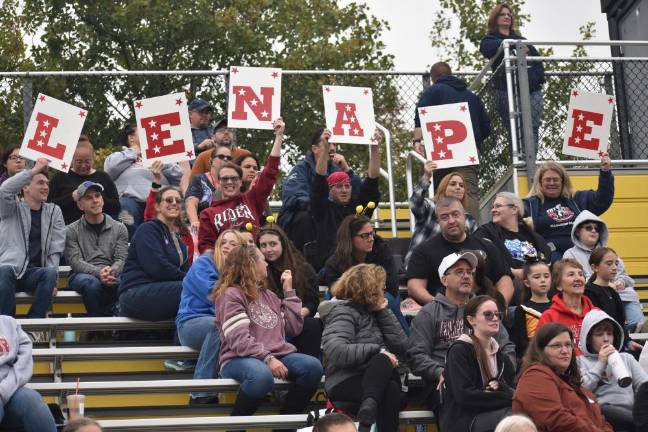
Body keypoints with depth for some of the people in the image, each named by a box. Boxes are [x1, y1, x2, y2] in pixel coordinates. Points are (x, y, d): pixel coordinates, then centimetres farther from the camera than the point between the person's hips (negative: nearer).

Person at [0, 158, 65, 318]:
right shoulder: (13, 208, 9)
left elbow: (56, 250, 7)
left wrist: (51, 279, -8)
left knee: (50, 274, -32)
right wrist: (34, 170, -14)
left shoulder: (54, 211, 16)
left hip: (36, 273, 2)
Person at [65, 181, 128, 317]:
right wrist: (98, 272, -22)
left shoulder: (119, 228, 15)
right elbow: (75, 261, -3)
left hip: (112, 275, 1)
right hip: (83, 275, -1)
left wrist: (112, 271, -20)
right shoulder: (72, 230, 10)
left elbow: (121, 259, 5)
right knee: (92, 283, -38)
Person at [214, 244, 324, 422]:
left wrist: (289, 291, 16)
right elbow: (239, 340, -15)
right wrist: (267, 358, -26)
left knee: (313, 367, -20)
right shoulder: (231, 295, -3)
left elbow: (294, 328, 16)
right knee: (262, 375, -41)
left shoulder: (268, 295, 21)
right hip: (240, 359, -7)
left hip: (277, 355, 7)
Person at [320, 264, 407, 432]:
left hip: (375, 379, 6)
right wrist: (378, 350, -19)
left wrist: (383, 312, 5)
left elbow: (401, 346, 9)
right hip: (345, 382, -6)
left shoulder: (372, 311, 18)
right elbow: (336, 351, -22)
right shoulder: (343, 311, -3)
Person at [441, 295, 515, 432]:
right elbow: (465, 396, -16)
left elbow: (512, 388, 13)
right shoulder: (459, 350, -5)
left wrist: (500, 387, -10)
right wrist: (509, 397, -15)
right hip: (463, 420, -7)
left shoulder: (497, 352, 18)